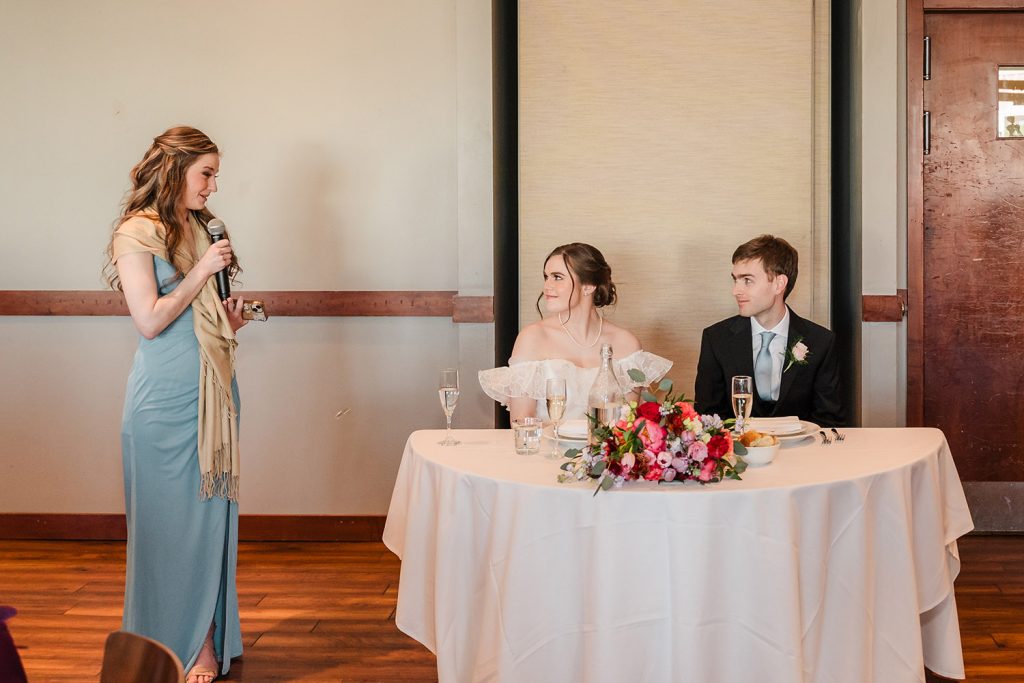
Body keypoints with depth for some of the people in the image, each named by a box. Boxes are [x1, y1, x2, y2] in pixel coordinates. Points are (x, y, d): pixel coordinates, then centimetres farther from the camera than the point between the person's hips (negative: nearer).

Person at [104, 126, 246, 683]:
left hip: (214, 391, 7)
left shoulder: (199, 230, 13)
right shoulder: (137, 233, -9)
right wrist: (202, 272, -13)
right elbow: (150, 320, -17)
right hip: (166, 397, -7)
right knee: (171, 518, 2)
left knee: (210, 512, 8)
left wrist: (230, 318, 5)